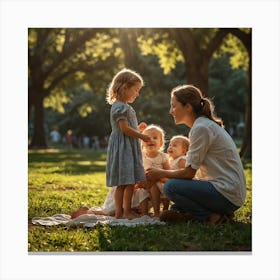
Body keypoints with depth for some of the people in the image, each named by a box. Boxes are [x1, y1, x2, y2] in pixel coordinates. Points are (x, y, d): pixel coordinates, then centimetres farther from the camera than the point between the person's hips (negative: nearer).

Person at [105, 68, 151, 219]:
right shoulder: (120, 107, -13)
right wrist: (142, 136, -12)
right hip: (123, 148, -11)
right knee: (128, 182, -8)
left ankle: (119, 212, 14)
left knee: (122, 184, 10)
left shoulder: (124, 107, 19)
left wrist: (138, 130, 13)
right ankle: (127, 211, -3)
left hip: (128, 149, 11)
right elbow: (124, 128, -19)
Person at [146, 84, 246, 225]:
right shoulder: (205, 125, 16)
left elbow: (189, 172, -13)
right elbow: (192, 169, 14)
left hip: (227, 194, -10)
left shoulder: (202, 128, -15)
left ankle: (211, 216, -10)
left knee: (170, 187, -14)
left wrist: (161, 173, 2)